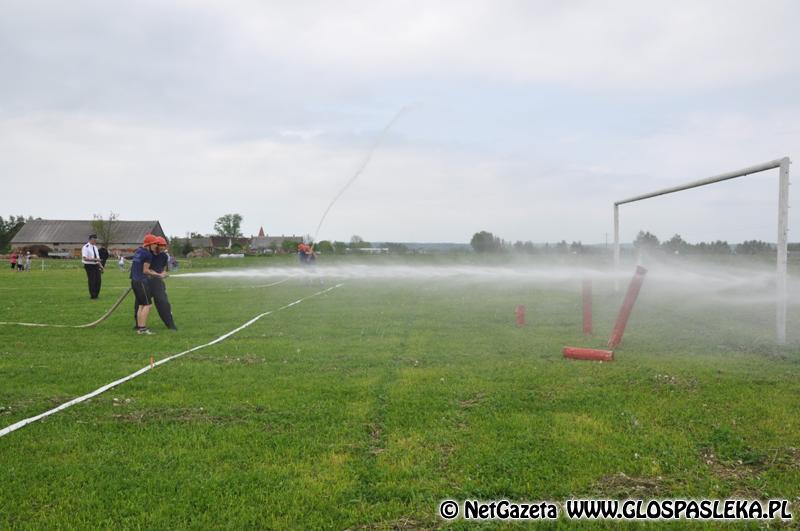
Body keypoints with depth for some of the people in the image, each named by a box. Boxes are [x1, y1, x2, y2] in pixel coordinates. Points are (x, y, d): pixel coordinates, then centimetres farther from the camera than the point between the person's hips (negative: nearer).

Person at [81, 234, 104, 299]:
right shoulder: (86, 247, -12)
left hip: (96, 265, 7)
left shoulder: (95, 247, 13)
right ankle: (92, 295, 7)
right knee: (92, 281, -4)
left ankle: (96, 294, 19)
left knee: (98, 280, 6)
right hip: (89, 266, -7)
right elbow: (85, 258, -22)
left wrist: (100, 265, 9)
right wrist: (94, 259, -28)